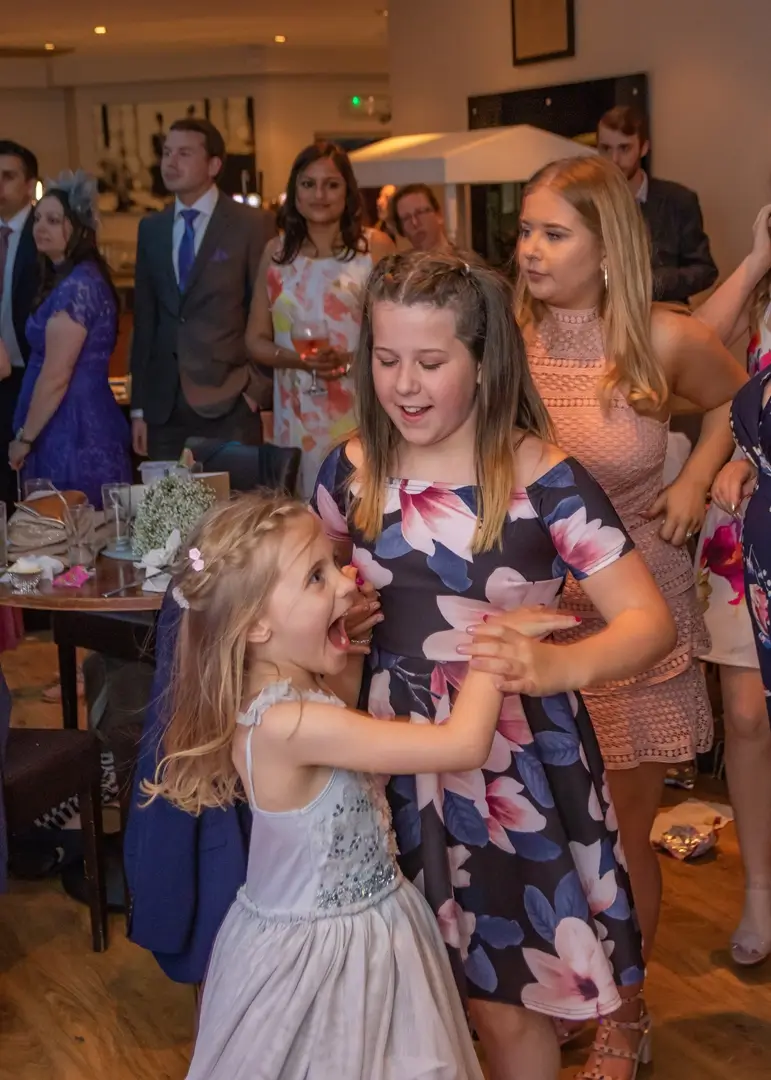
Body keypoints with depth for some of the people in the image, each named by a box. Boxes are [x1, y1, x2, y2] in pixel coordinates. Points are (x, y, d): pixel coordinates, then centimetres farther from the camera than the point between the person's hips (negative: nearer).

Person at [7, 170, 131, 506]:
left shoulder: (75, 285, -16)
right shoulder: (75, 279, 14)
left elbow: (56, 376, -18)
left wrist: (23, 438, -10)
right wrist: (29, 436, 18)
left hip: (73, 434, -9)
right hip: (85, 425, 9)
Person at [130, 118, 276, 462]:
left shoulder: (252, 224, -2)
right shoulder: (151, 229, 12)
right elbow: (144, 320, 12)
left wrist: (256, 389, -8)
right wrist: (139, 407, 9)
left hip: (228, 406, -4)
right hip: (164, 407, 4)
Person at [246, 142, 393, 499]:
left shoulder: (375, 247, 2)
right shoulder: (276, 252, 10)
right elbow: (256, 340, 12)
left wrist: (351, 360, -15)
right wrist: (294, 358, -8)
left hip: (361, 410, -2)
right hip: (297, 413, 3)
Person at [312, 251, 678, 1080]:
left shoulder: (542, 478, -14)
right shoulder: (351, 472, -3)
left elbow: (650, 621, -19)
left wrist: (554, 667, -38)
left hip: (517, 763, -3)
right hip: (397, 759, 4)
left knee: (510, 1003, 8)